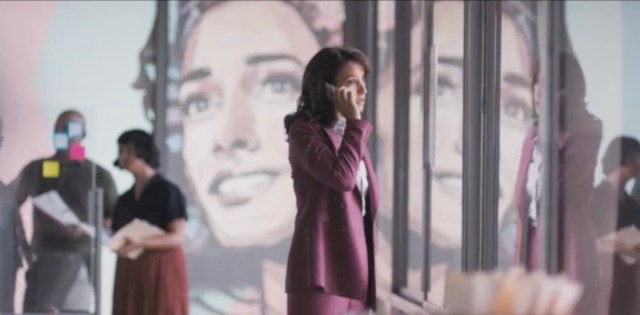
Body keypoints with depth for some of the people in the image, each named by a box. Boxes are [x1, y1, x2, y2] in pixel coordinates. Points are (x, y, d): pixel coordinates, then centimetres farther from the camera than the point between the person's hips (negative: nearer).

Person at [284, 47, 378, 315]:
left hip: (354, 264, 8)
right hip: (322, 264, -8)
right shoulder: (304, 130, -5)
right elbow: (341, 177, -21)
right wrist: (354, 122, -13)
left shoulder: (352, 132, 18)